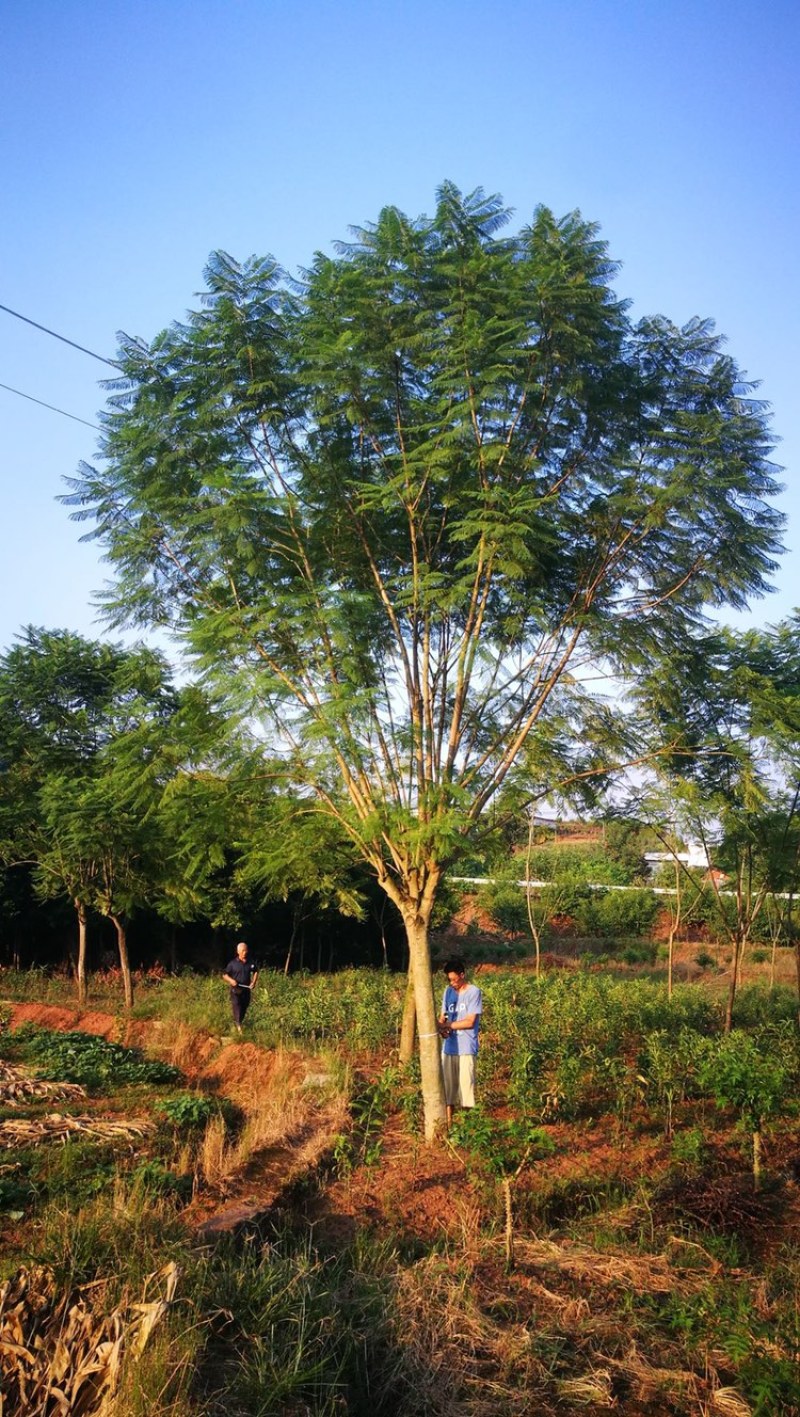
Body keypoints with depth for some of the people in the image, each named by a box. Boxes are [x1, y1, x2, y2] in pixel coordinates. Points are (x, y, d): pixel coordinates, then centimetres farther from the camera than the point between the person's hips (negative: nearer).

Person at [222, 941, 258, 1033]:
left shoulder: (250, 963, 1)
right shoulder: (233, 963, -6)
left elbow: (255, 972, 18)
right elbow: (225, 975, 1)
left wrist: (253, 982, 3)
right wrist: (231, 980, -19)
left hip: (246, 990, 4)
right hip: (236, 991, -4)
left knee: (244, 1009, 14)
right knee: (237, 1008, -14)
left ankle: (239, 1022, 33)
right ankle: (238, 1026, -19)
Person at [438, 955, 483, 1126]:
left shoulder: (474, 992, -8)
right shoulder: (448, 992, 10)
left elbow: (470, 1022, -12)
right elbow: (443, 1017, 11)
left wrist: (447, 1025, -13)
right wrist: (441, 1027, -11)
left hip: (466, 1049, -5)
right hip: (448, 1047, 5)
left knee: (465, 1085, -4)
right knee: (448, 1085, 8)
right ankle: (448, 1121, 17)